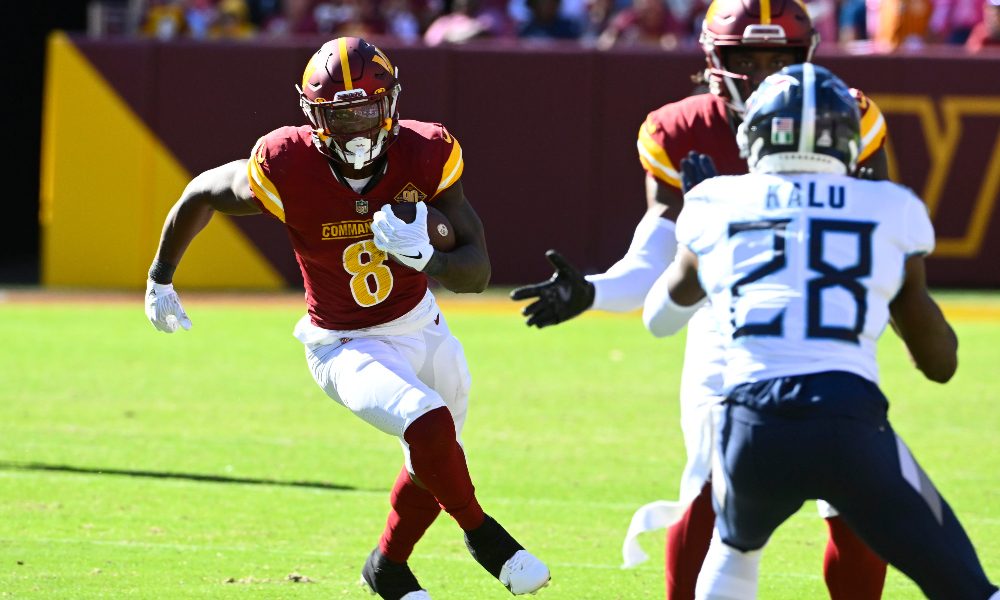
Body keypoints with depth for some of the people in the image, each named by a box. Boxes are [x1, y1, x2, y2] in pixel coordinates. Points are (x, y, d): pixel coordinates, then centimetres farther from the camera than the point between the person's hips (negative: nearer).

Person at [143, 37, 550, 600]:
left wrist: (423, 257, -39)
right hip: (346, 347, -4)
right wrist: (161, 279, 6)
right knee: (429, 425, -28)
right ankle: (483, 534, -1)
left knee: (433, 463, 22)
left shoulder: (425, 156, -21)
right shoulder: (287, 168, -28)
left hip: (423, 326, 4)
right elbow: (202, 195, -8)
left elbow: (478, 272, -17)